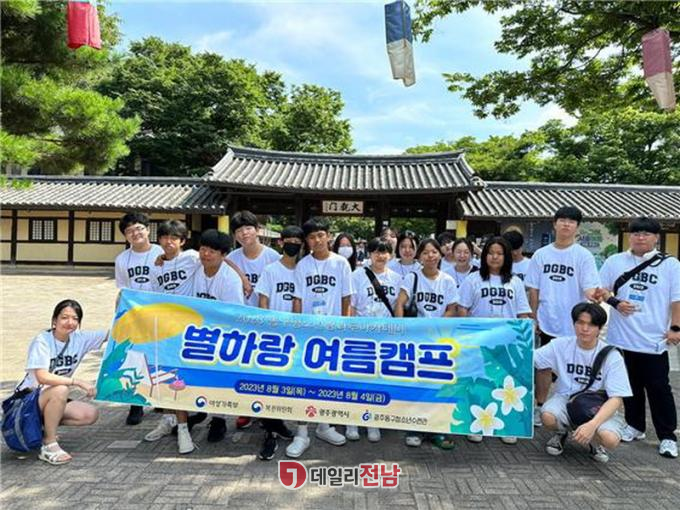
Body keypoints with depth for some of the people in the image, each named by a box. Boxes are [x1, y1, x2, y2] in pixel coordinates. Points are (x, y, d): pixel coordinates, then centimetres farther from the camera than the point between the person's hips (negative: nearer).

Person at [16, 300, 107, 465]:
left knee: (91, 414, -14)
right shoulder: (42, 341, -19)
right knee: (60, 390, -35)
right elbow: (42, 377, -31)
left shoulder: (79, 339, -5)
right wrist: (78, 382, -34)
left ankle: (44, 426, 6)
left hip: (52, 401, 6)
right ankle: (49, 445, -20)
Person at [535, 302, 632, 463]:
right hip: (566, 399, 1)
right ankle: (562, 431, 7)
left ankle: (594, 442, 8)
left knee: (610, 439, -32)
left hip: (598, 408, -1)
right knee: (548, 417, -33)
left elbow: (616, 399, -16)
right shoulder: (560, 345, -6)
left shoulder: (612, 356, -11)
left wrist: (592, 424, -31)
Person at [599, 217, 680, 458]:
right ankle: (635, 426, 30)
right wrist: (615, 302, -9)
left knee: (659, 388, 3)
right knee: (630, 385, 14)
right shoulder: (615, 261, 5)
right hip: (622, 338, 2)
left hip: (654, 341, -2)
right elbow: (601, 289, 9)